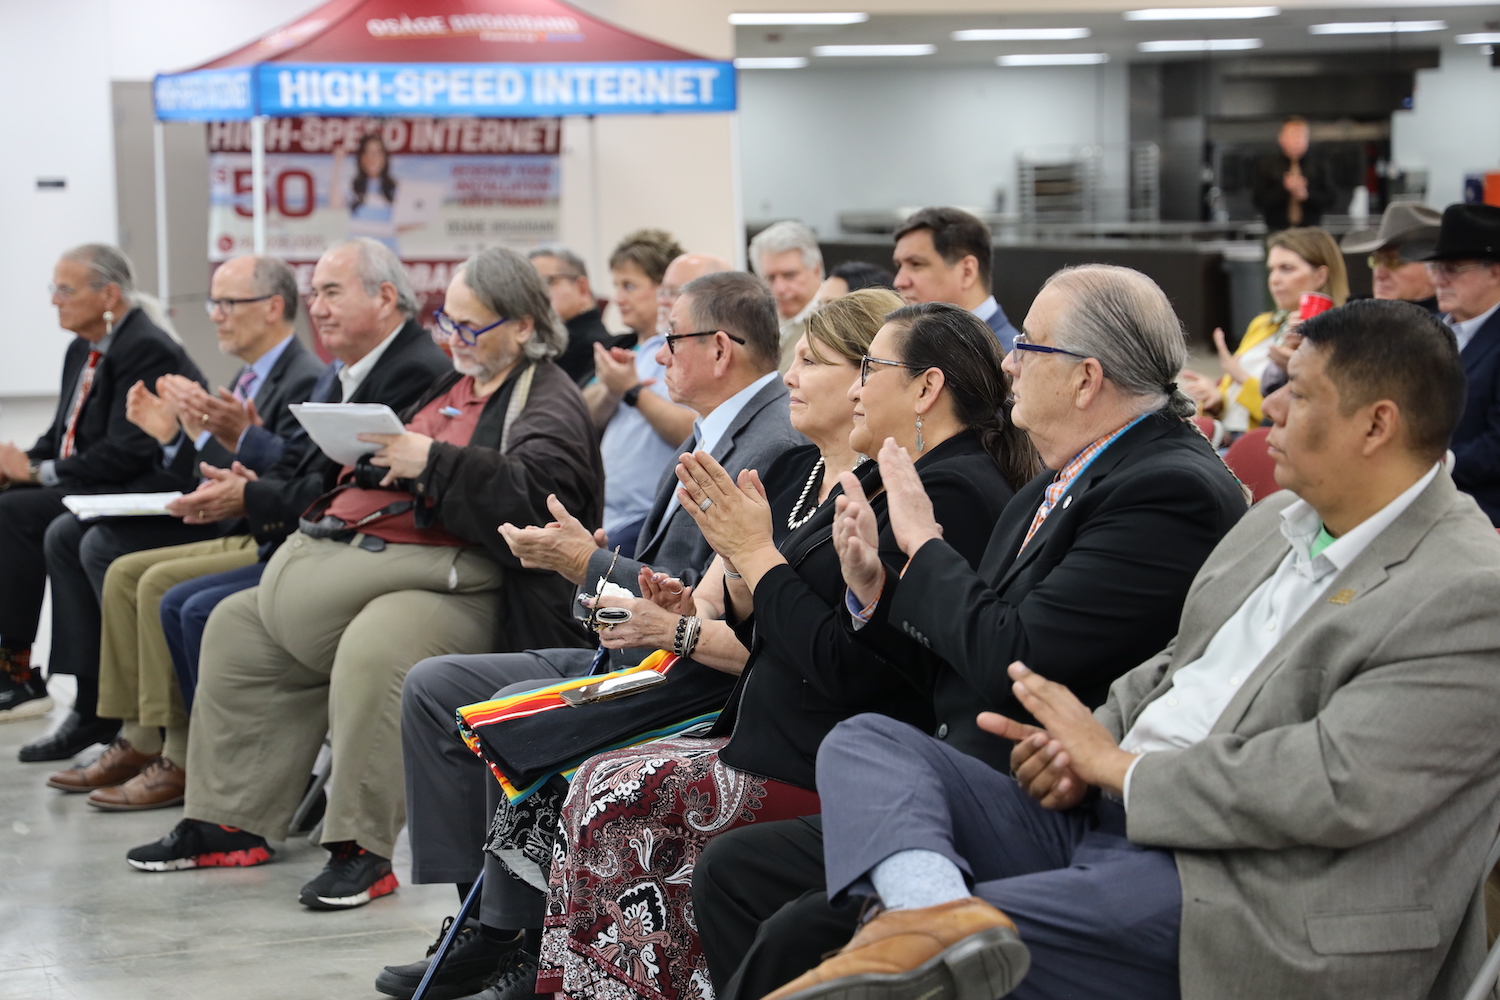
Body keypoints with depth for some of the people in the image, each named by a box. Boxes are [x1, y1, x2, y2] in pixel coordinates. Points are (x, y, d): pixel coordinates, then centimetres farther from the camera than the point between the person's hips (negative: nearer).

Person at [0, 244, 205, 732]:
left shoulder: (146, 350, -15)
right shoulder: (83, 350, 14)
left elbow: (125, 453, -21)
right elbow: (62, 434, 18)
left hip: (143, 492, -9)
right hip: (93, 489, 9)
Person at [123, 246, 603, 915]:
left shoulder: (549, 404, -4)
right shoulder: (454, 383, 24)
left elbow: (531, 495, -23)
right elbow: (383, 470, 29)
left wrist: (433, 461, -24)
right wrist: (367, 455, 6)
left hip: (458, 587, -10)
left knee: (372, 649, -39)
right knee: (236, 626, 11)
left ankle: (362, 848, -29)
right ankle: (229, 821, 12)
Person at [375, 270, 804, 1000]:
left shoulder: (778, 445, -18)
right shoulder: (713, 433, 16)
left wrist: (590, 565, -16)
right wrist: (588, 554, 3)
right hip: (631, 649, 11)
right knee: (433, 686, 4)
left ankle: (516, 937, -10)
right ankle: (485, 914, 2)